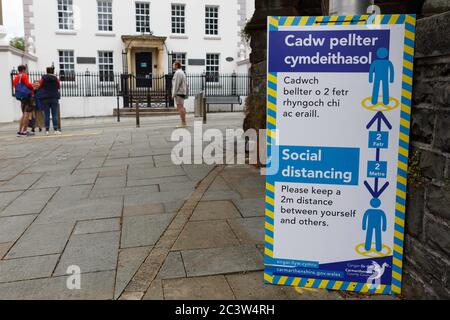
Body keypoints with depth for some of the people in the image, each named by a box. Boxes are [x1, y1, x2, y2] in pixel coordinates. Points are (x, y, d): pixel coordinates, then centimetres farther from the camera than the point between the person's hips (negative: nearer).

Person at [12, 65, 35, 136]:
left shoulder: (15, 78, 18)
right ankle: (24, 131, -10)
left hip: (21, 98, 8)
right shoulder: (24, 76, -5)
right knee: (27, 114, -7)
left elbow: (16, 87, 16)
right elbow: (28, 84, -16)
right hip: (28, 96, -8)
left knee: (24, 114, 14)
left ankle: (20, 131, 12)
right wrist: (33, 87, 2)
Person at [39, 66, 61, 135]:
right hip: (54, 98, 0)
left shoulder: (43, 78, -3)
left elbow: (40, 86, 6)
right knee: (54, 114, 2)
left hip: (45, 98, 0)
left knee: (47, 115, 2)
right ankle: (56, 129, -4)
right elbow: (59, 87, 9)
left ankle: (47, 130, 1)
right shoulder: (56, 79, -2)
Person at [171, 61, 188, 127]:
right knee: (181, 108, 11)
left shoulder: (178, 73, -12)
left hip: (179, 92, -10)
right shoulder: (182, 72, 20)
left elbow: (176, 84, -18)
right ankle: (184, 122, 13)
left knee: (180, 108, -11)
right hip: (182, 92, 10)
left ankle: (183, 123, -12)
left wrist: (174, 94, -17)